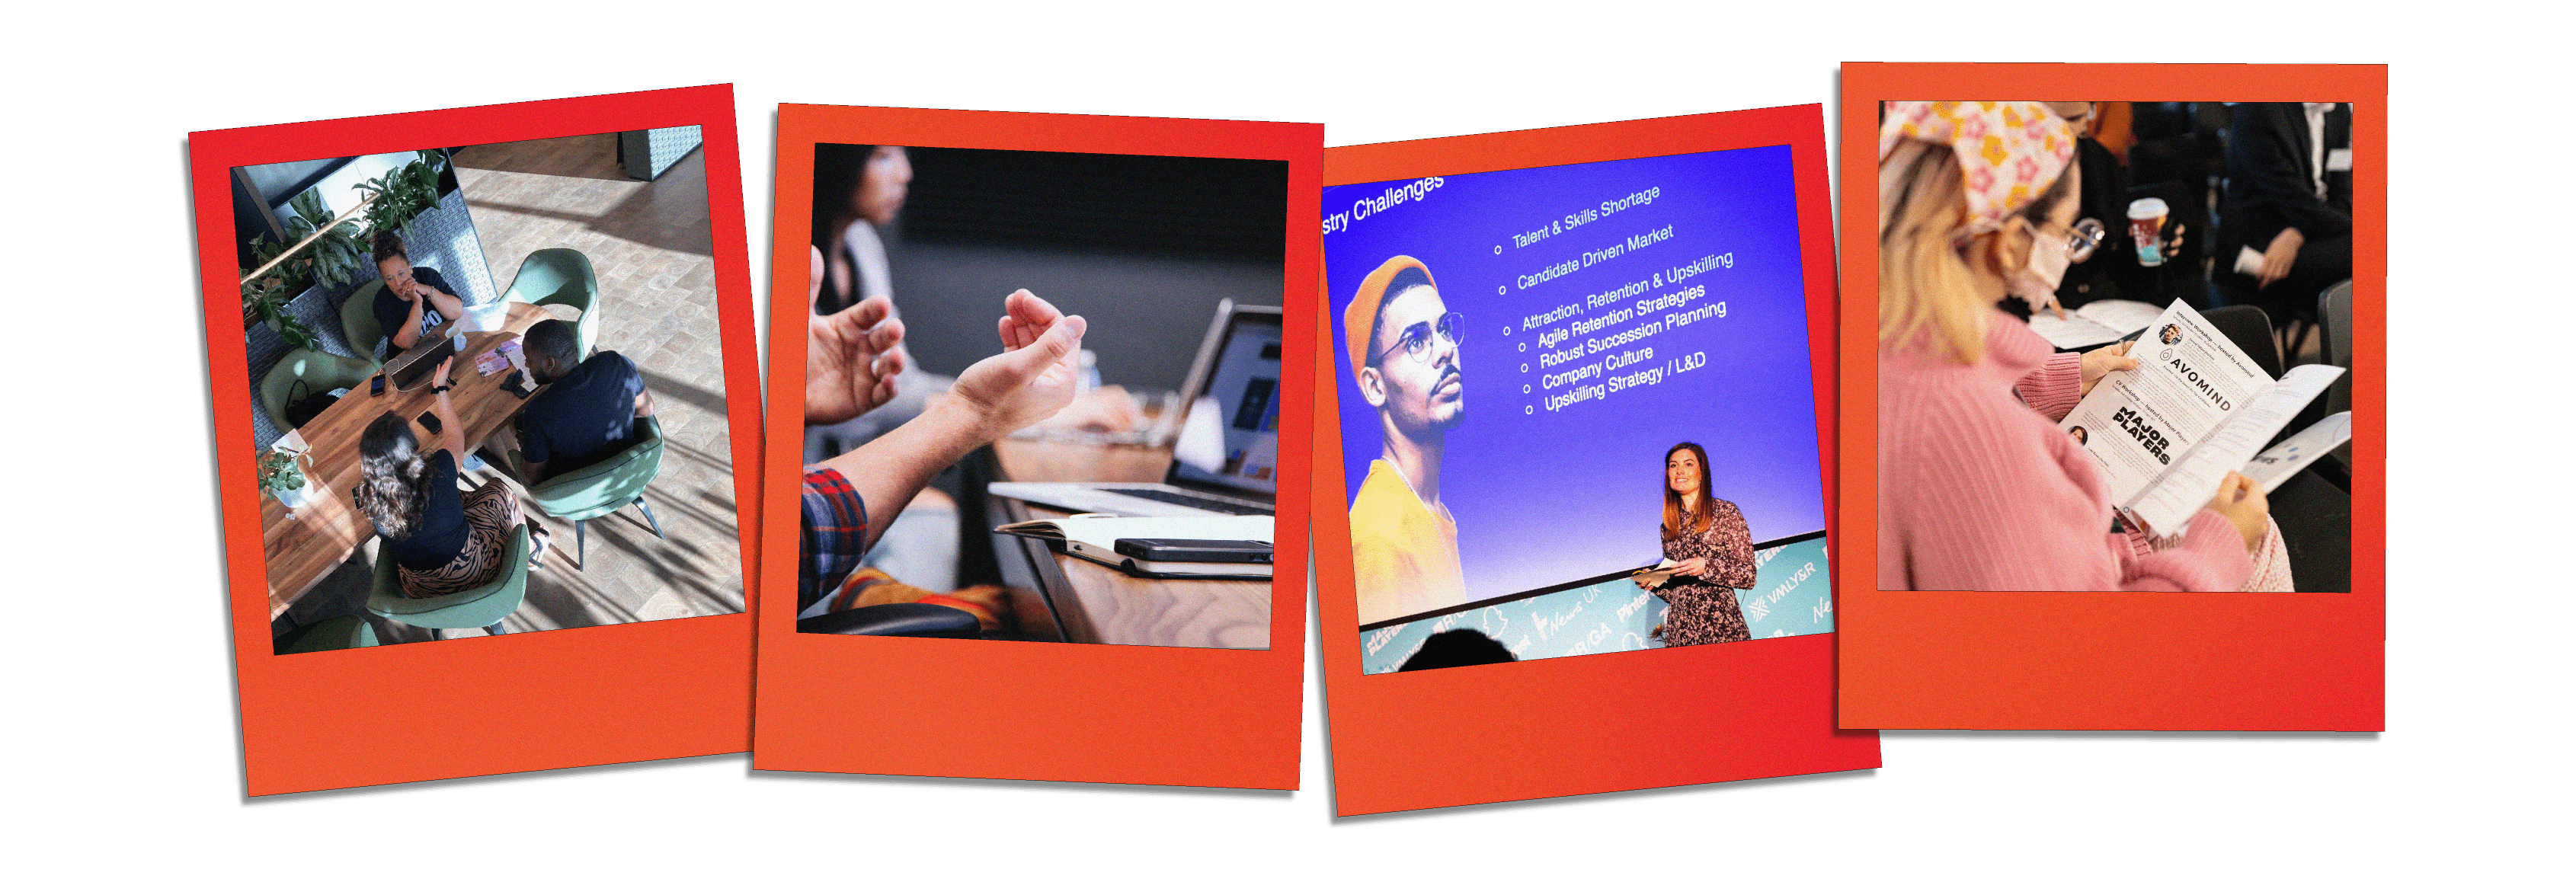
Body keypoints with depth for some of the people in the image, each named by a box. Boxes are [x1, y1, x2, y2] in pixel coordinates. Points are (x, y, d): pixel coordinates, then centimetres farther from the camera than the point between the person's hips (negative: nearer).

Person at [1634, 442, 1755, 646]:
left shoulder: (1726, 512, 4)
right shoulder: (1668, 528, 17)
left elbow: (1749, 576, 0)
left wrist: (1706, 566, -12)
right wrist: (1655, 583, 1)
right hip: (1680, 628, 4)